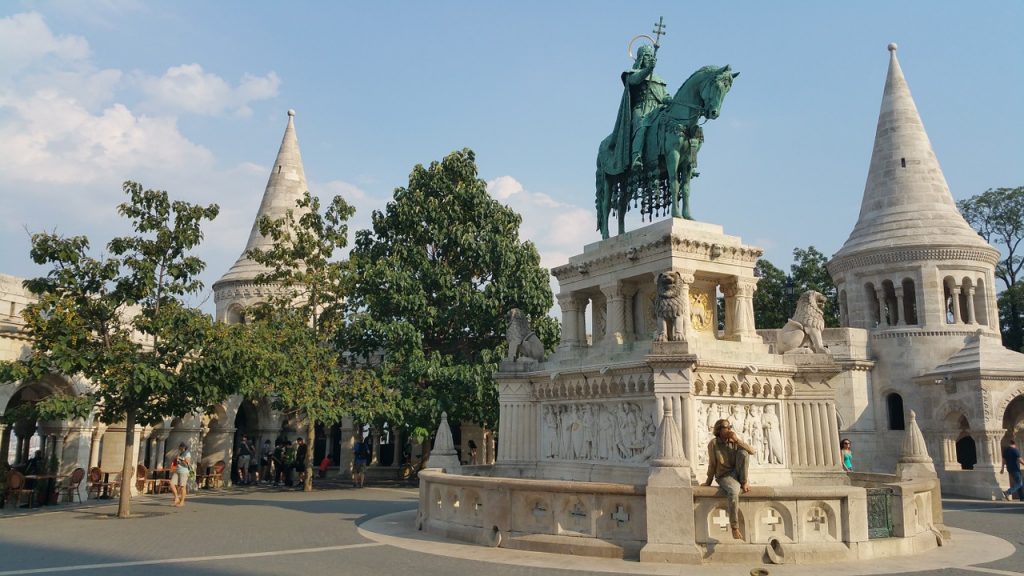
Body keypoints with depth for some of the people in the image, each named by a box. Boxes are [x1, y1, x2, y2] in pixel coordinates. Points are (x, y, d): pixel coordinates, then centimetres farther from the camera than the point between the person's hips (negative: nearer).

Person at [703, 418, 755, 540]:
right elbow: (712, 465, -4)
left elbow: (752, 451, -9)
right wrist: (708, 482, 0)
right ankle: (735, 528, -33)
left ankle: (744, 483, -13)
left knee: (743, 451, -22)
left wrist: (737, 440, -17)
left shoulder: (734, 441, 3)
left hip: (736, 473, 4)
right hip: (724, 476, -4)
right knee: (734, 491, -37)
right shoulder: (713, 443, -8)